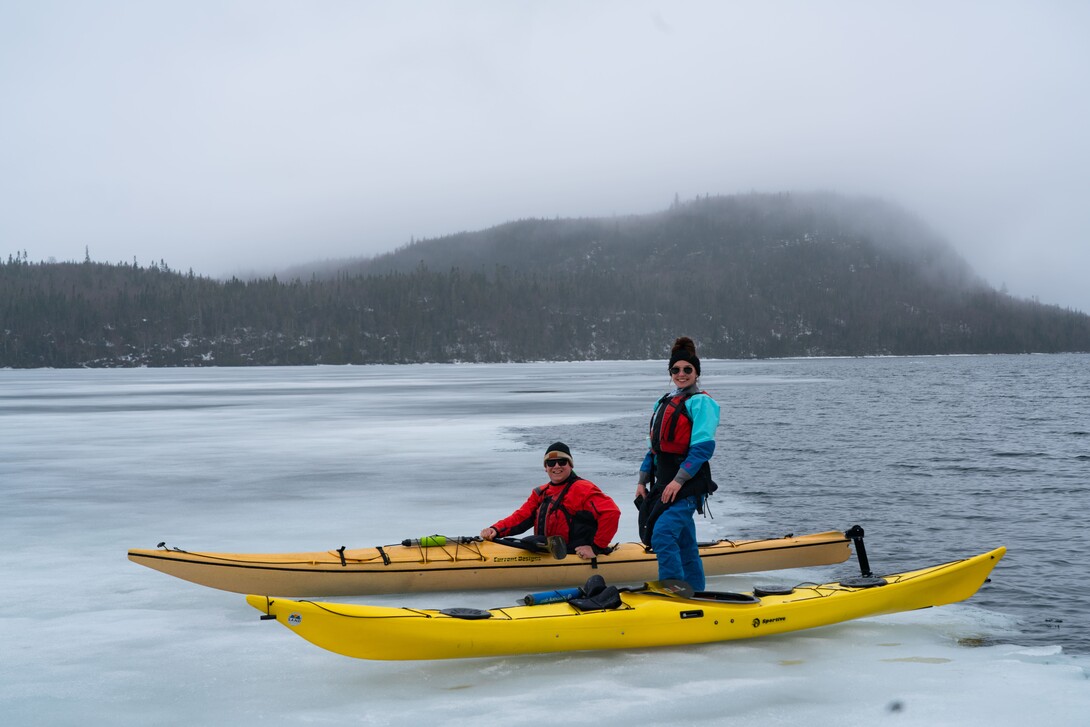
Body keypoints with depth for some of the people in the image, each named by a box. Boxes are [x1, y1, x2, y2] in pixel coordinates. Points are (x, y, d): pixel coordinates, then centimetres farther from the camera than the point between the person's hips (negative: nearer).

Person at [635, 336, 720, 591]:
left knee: (663, 536, -21)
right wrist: (642, 481, 13)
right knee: (685, 544, 12)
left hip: (688, 484, -8)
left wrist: (679, 481, -20)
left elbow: (703, 447, -16)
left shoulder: (700, 402, -6)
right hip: (665, 483, 8)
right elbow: (654, 447, 22)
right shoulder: (663, 404, 19)